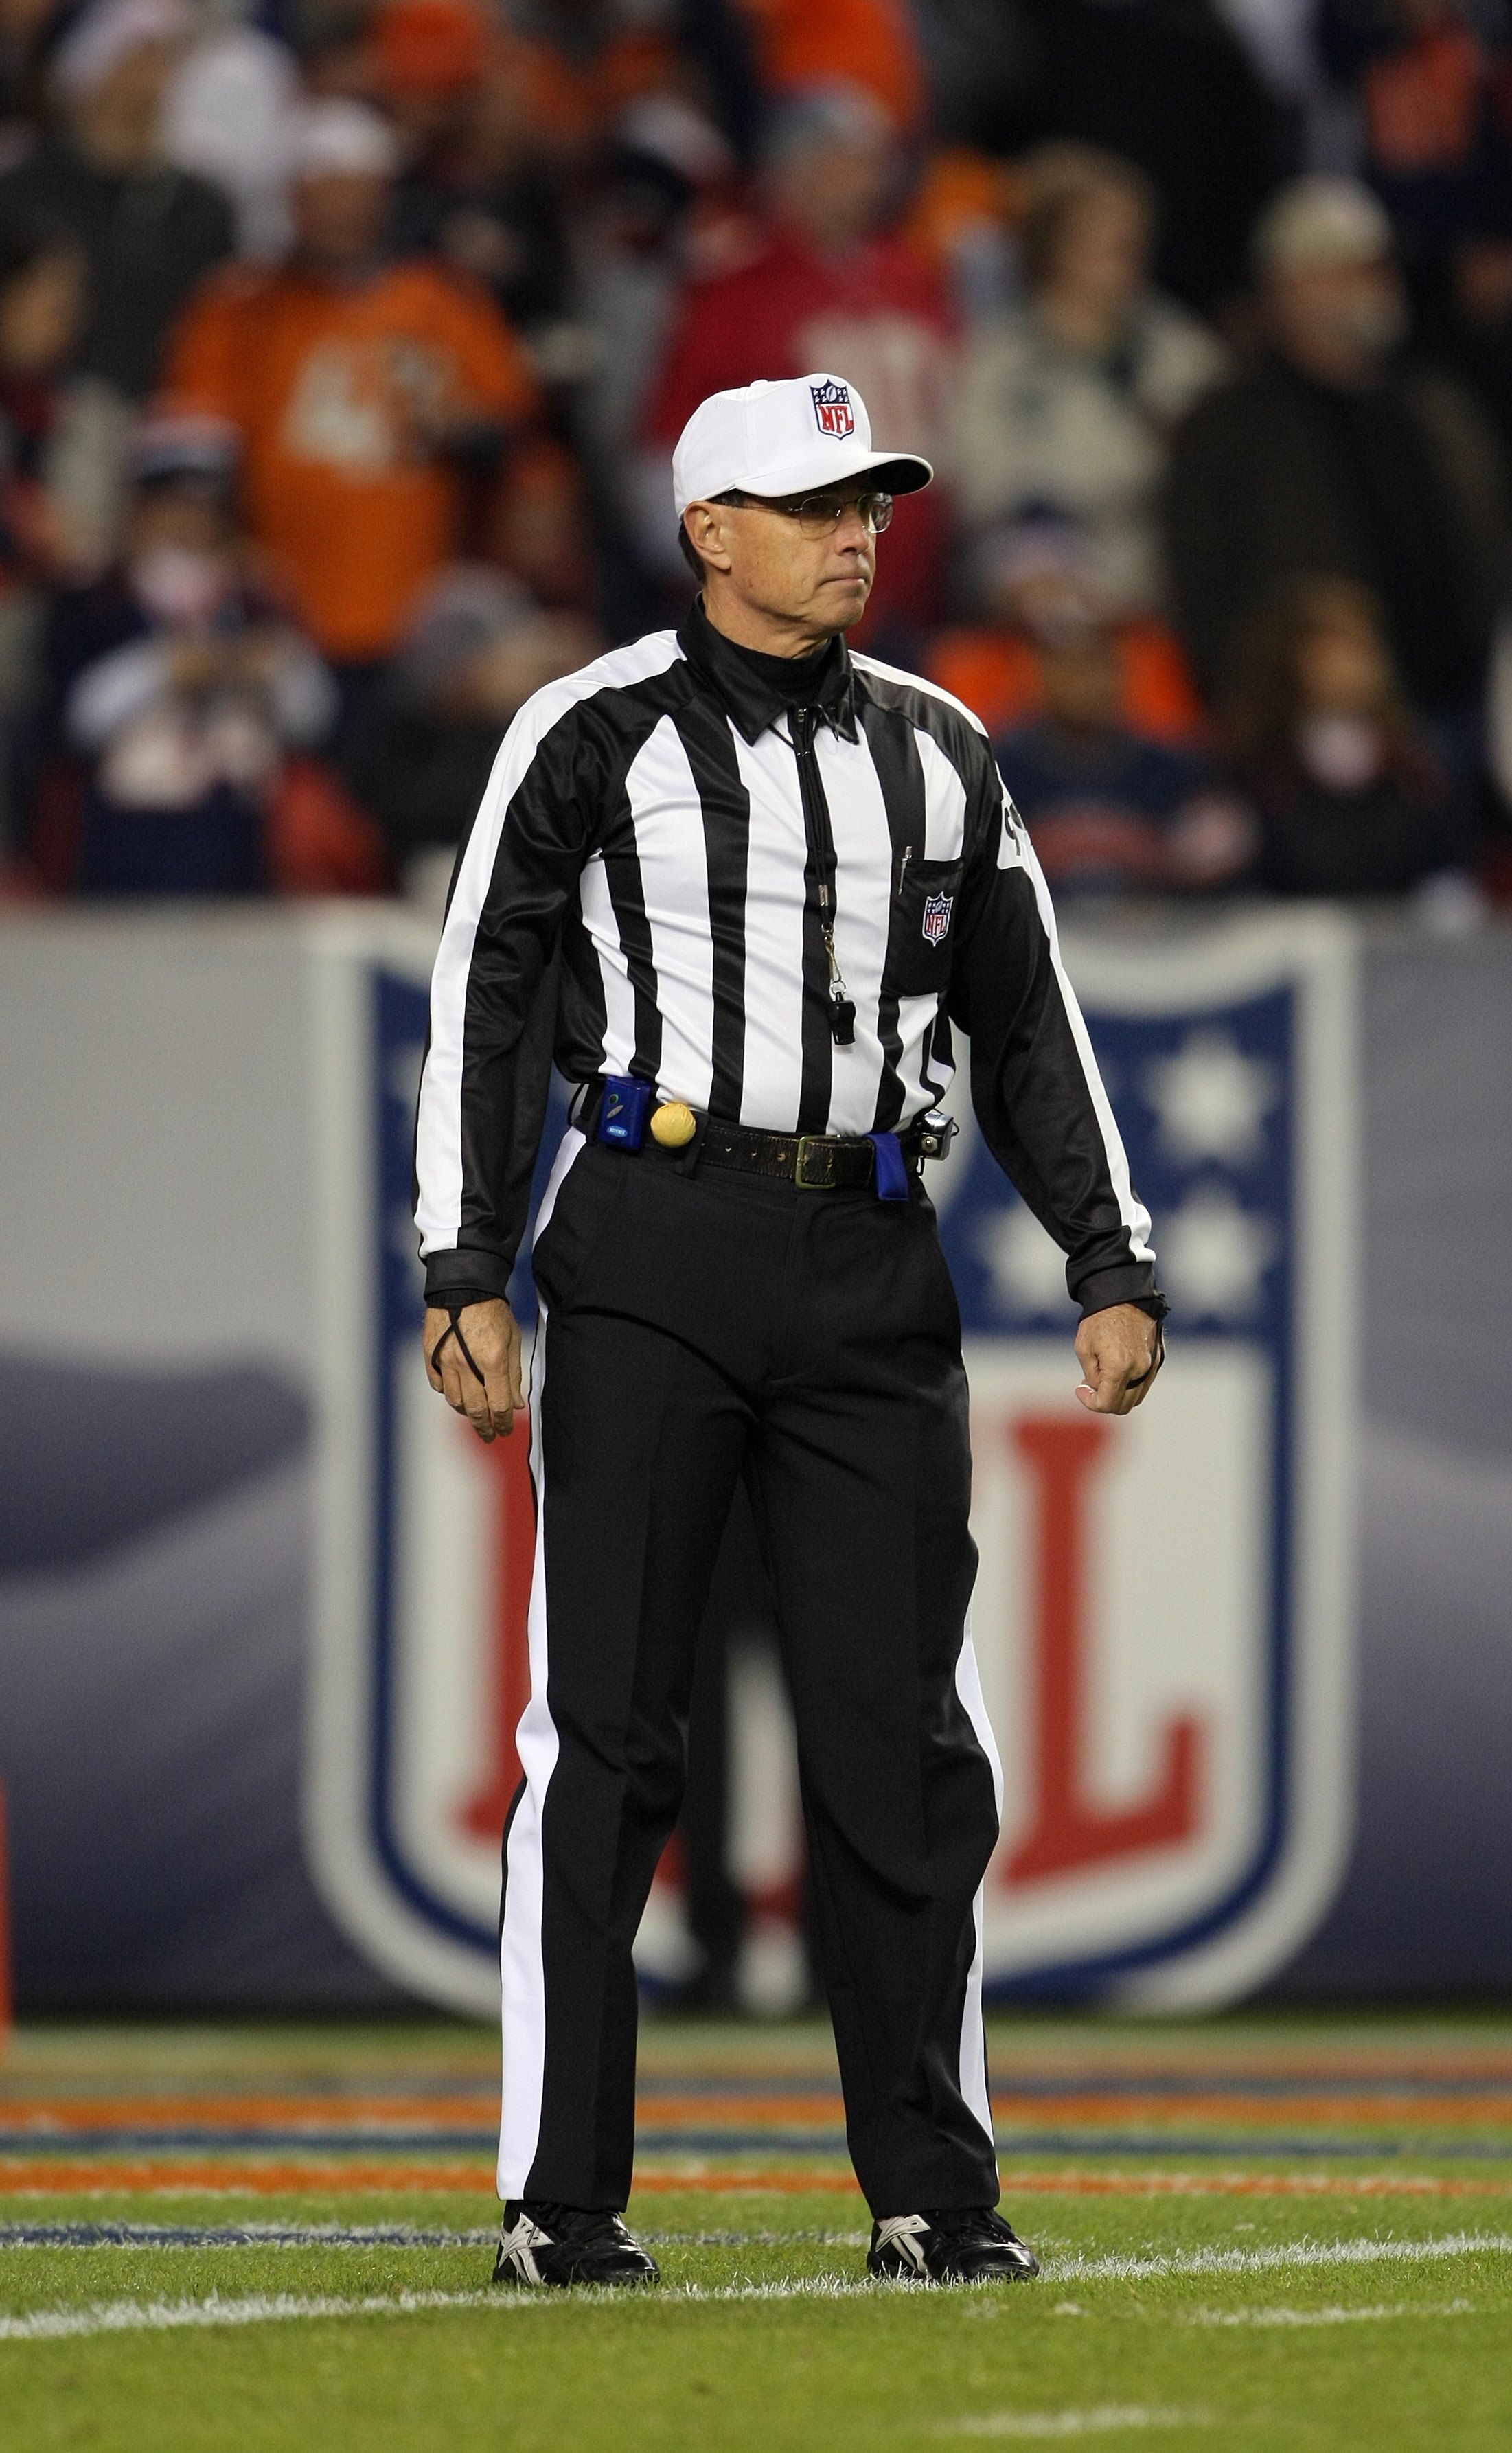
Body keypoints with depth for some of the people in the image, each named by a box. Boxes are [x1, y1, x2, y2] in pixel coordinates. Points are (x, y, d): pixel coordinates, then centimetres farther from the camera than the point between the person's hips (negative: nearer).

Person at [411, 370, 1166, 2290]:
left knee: (905, 1739, 2)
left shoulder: (938, 752, 14)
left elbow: (1028, 1030, 17)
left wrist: (1112, 1269, 8)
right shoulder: (594, 736, 1)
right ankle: (561, 2198, -1)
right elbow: (486, 1004, 1)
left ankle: (932, 2189, 9)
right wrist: (464, 1276, -7)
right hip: (652, 1253, -4)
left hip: (870, 1267, 4)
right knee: (604, 1732, -4)